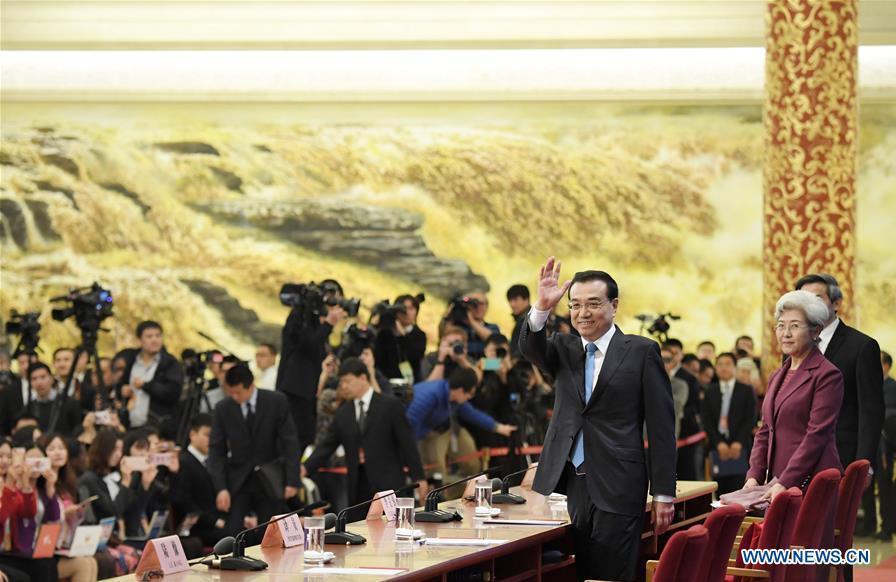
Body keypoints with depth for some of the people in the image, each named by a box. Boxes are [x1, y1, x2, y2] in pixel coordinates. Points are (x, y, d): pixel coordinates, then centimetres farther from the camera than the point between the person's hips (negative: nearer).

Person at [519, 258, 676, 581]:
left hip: (616, 488, -4)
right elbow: (530, 348, -9)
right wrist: (542, 308, -28)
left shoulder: (641, 352, 1)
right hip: (566, 483, 4)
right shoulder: (563, 349, 13)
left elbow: (661, 425, -1)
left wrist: (663, 494, -4)